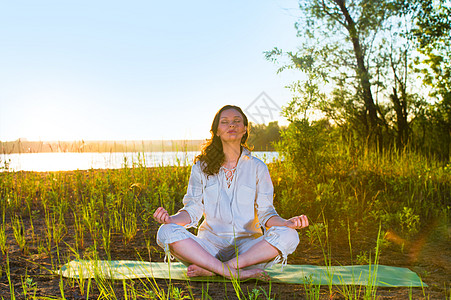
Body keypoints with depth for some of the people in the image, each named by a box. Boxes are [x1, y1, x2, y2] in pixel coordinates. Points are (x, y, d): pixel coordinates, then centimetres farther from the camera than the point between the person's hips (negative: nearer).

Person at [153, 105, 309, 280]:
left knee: (288, 236, -28)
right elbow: (193, 210, 5)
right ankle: (233, 272, -30)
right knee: (166, 232, -25)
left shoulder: (257, 167, 7)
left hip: (247, 246, 0)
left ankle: (211, 270, -27)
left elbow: (265, 213, 4)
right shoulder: (202, 167, 7)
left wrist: (288, 223, -17)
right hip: (210, 243, 0)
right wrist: (171, 219, -17)